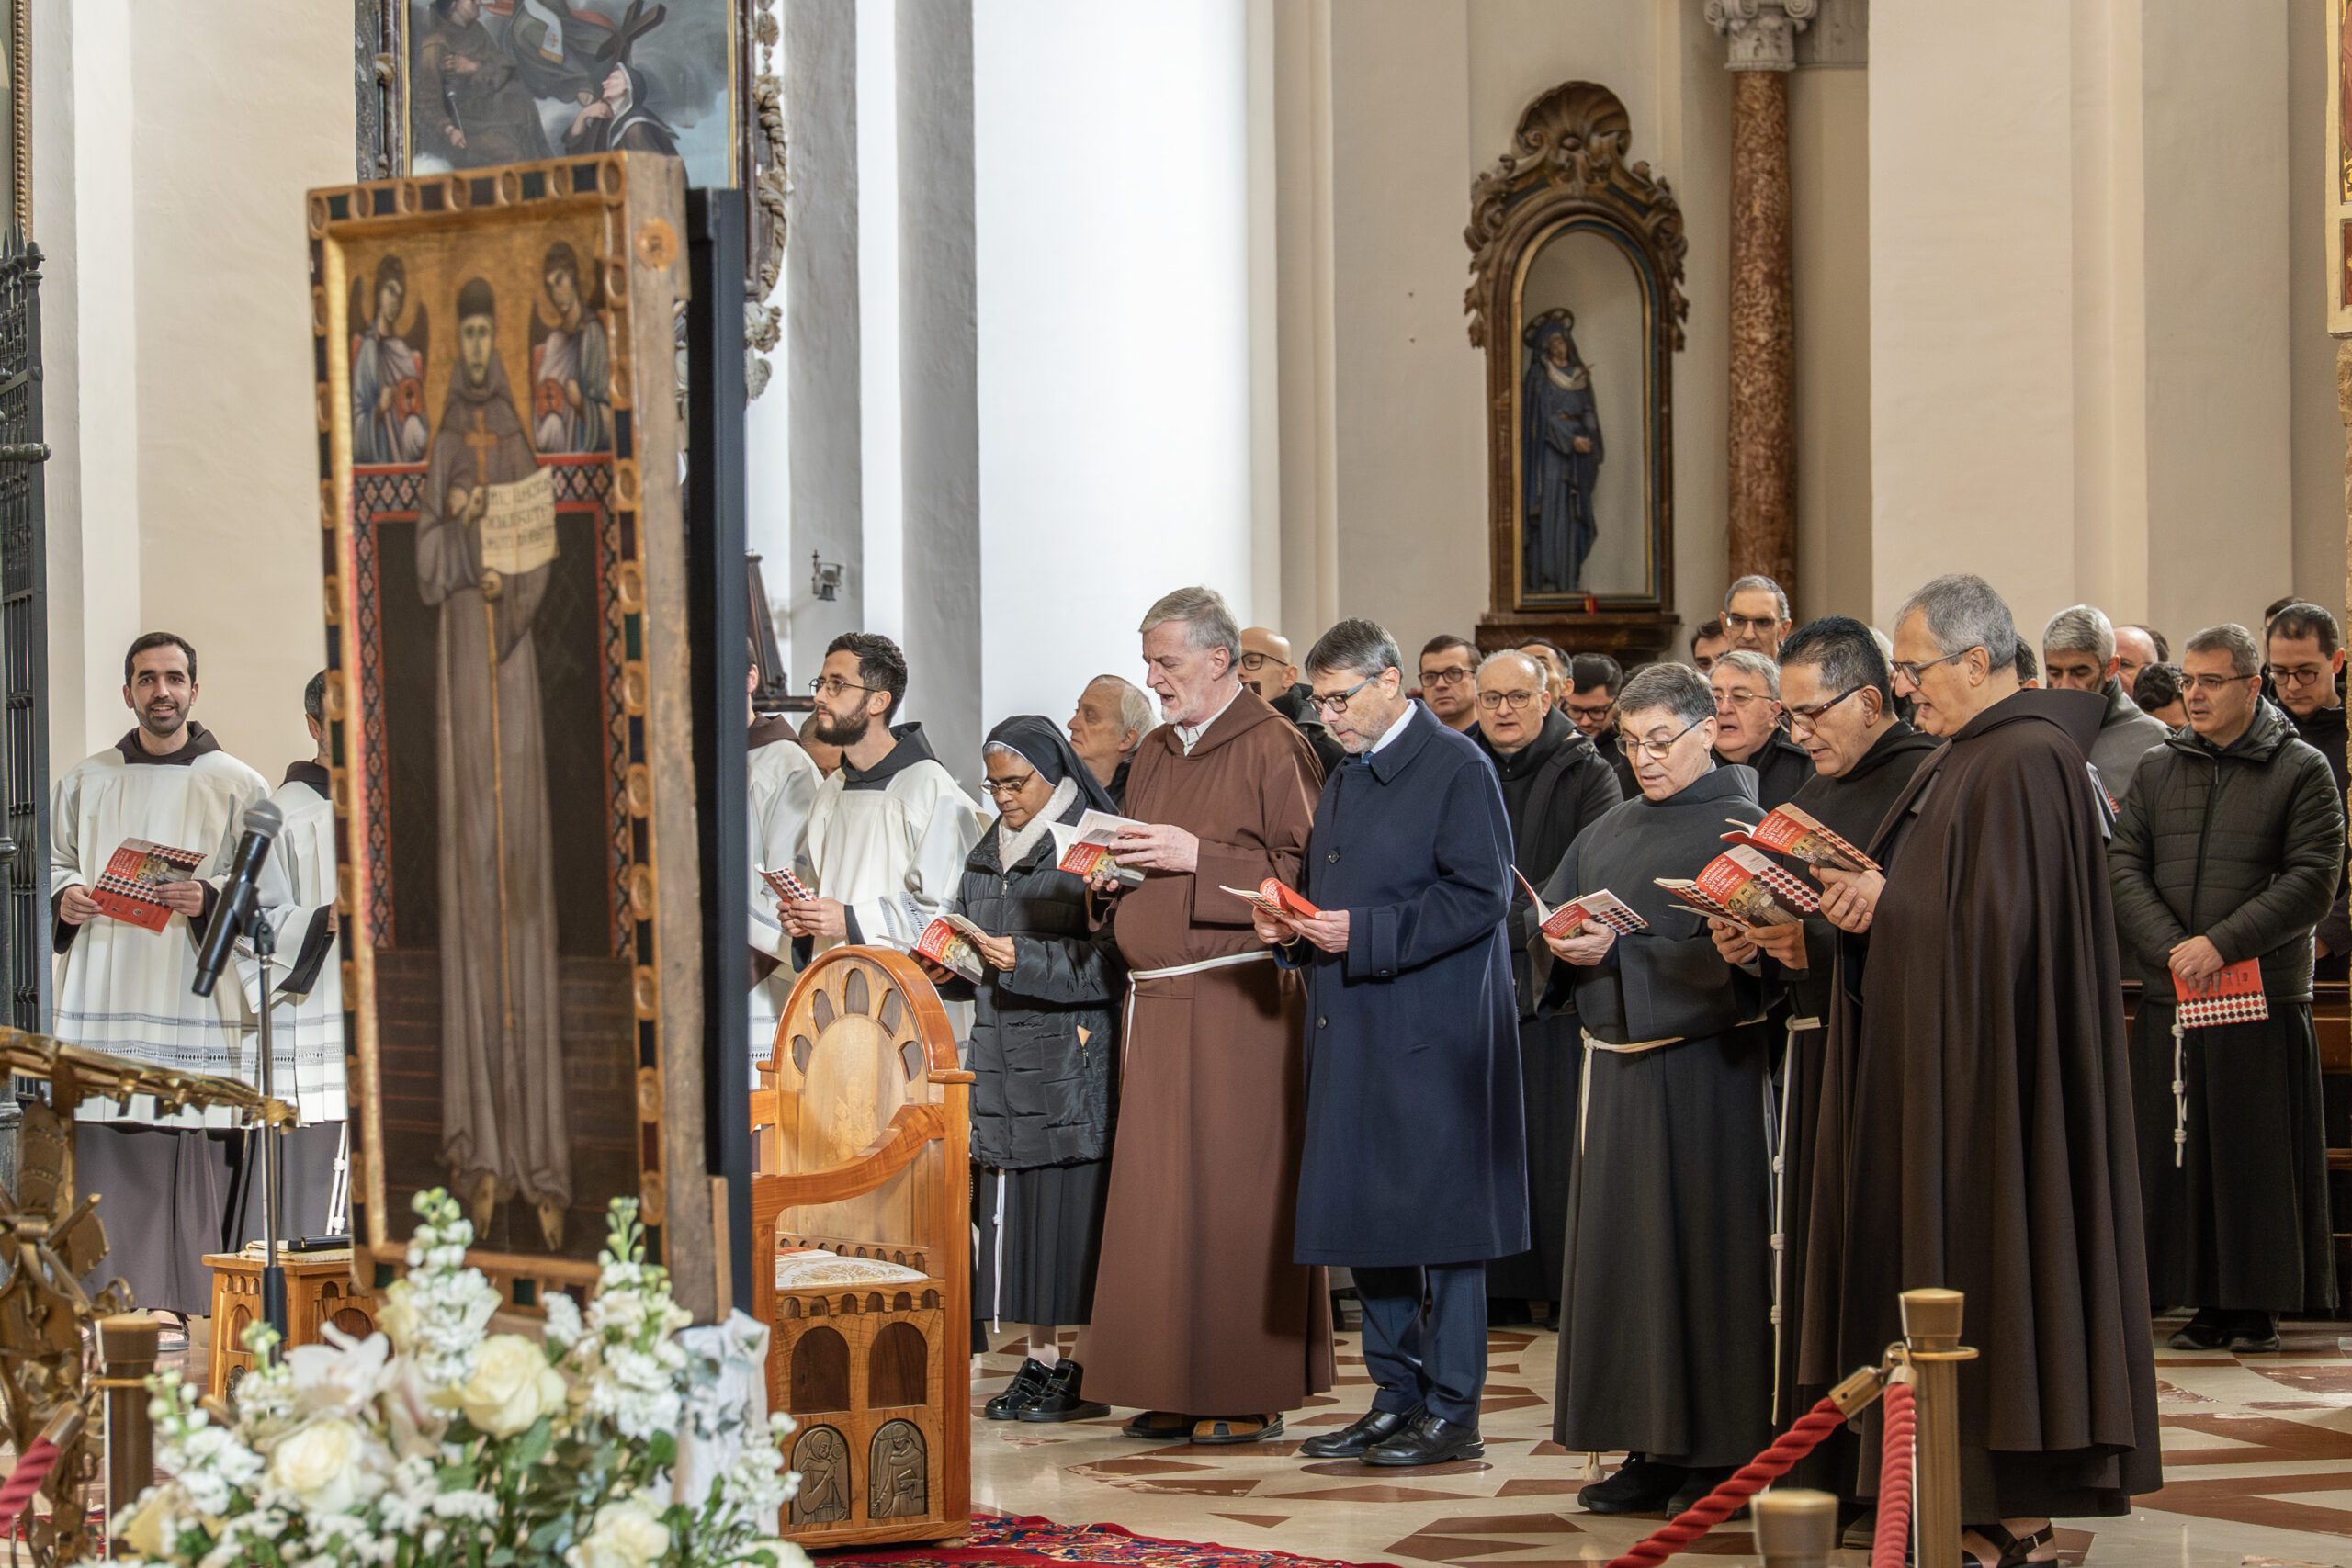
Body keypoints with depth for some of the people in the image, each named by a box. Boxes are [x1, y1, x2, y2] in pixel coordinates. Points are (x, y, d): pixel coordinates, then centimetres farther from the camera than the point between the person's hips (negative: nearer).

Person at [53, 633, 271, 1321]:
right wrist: (65, 896, 1)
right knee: (107, 1154, -4)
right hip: (106, 998, 2)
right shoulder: (86, 782, 14)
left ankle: (193, 1309, -4)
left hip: (195, 998, -2)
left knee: (195, 1154, -7)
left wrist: (210, 900, -16)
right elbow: (56, 859, 23)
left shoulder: (237, 786, 6)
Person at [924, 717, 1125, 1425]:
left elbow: (1109, 965, -12)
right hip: (1002, 1058, 7)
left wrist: (1024, 961, -20)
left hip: (1074, 1060, -7)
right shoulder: (987, 855, 18)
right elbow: (970, 948, 23)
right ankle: (1041, 1359, 11)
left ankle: (1087, 1372, -3)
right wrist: (950, 970, 2)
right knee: (1015, 1209, 5)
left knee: (1072, 1210, -7)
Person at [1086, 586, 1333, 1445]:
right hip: (1157, 1001, 8)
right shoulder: (1154, 755, 17)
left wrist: (1199, 859, -17)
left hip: (1238, 1001, -8)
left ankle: (1251, 1392, 0)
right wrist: (1114, 872, 4)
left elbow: (1306, 870, -13)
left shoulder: (1273, 749, -7)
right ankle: (1178, 1385, 12)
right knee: (1158, 1191, 7)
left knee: (1235, 1190, -5)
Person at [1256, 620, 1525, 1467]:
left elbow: (1481, 896, -16)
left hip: (1431, 1035, -9)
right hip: (1354, 1034, 9)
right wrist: (1292, 928, 5)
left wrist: (1362, 935, -20)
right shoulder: (1346, 778, 18)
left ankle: (1452, 1412, 0)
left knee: (1437, 1217, -5)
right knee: (1364, 1217, 10)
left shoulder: (1456, 769, -9)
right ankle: (1398, 1397, 18)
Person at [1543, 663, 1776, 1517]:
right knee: (1626, 1245, 5)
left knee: (1704, 1241, -3)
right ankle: (1652, 1447, 11)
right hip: (1619, 1066, 6)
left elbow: (1730, 953, -14)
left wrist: (1619, 952, -19)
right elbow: (1541, 920, 13)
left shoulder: (1741, 828, -5)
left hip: (1703, 1065, -6)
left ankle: (1718, 1447, 3)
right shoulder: (1608, 833, 16)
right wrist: (1562, 942, -9)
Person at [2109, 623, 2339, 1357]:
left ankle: (2258, 1307, 7)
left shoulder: (2301, 772, 0)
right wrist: (2169, 948, -12)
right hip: (2170, 1002, 4)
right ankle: (2208, 1305, 10)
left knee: (2258, 1155, -1)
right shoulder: (2158, 769, 12)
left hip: (2263, 1000, -4)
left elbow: (2312, 881, -9)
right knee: (2182, 1153, 4)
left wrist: (2223, 945, -17)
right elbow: (2123, 866, 5)